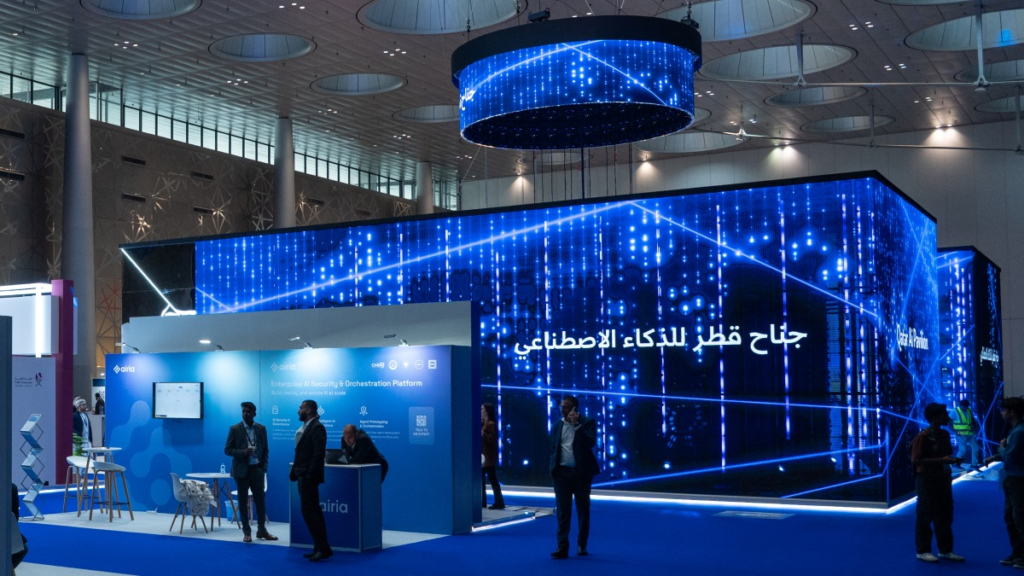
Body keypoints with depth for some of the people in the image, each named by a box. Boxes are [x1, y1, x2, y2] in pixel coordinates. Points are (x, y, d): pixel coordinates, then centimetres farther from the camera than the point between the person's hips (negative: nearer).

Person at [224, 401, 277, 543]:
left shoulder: (261, 428, 5)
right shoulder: (235, 429, -3)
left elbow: (265, 449, 9)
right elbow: (227, 449, -4)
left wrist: (264, 467, -1)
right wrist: (243, 452, -20)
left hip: (257, 469, 2)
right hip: (241, 470, -2)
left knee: (260, 500, 3)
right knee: (243, 501, 4)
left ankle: (262, 530, 14)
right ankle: (246, 532, 12)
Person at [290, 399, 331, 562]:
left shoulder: (317, 427, -14)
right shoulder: (307, 427, 15)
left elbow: (319, 454, -21)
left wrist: (310, 475, -23)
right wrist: (295, 471, 10)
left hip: (309, 476, -10)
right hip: (303, 476, 10)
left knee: (309, 511, -11)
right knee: (313, 512, 11)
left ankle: (323, 548, -9)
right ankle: (320, 548, 15)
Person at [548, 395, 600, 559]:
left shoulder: (587, 423, -2)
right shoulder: (557, 425, 9)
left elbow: (591, 442, -16)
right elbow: (553, 448, 14)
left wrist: (577, 425, -19)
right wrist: (551, 468, 5)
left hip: (581, 473, -2)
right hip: (562, 473, 2)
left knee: (583, 510, 8)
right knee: (562, 510, -4)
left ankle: (581, 545, 20)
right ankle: (562, 547, -6)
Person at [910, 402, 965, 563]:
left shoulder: (945, 434, 9)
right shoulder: (923, 437, -15)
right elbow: (915, 460, -20)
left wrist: (952, 460, -1)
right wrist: (940, 460, -24)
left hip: (943, 478, 8)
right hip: (927, 480, -8)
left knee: (945, 516, 12)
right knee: (925, 516, 0)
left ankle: (945, 550, 22)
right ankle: (922, 551, 9)